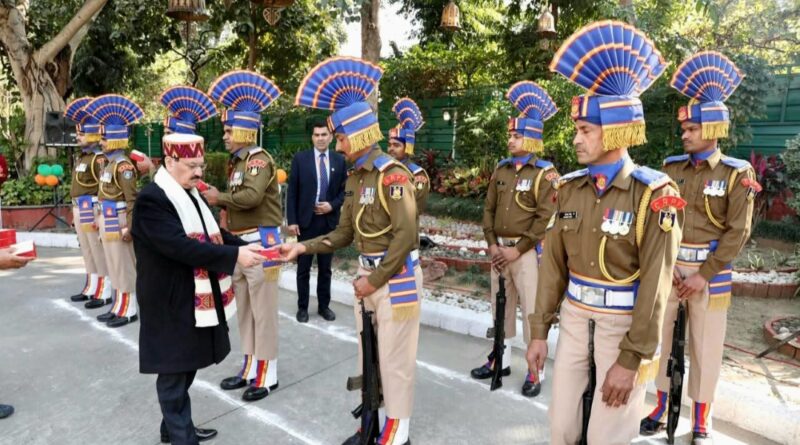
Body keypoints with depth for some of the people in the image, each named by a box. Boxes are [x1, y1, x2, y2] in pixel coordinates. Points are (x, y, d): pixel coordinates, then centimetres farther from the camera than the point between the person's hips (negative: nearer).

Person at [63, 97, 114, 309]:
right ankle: (91, 288, 27)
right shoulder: (82, 157, 14)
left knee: (100, 253, -3)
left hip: (93, 210, -10)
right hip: (80, 210, 10)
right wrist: (76, 211, 21)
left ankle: (105, 293, 4)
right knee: (88, 252, 17)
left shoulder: (100, 158, -16)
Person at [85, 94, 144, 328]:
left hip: (118, 223, -10)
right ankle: (119, 306, 23)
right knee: (115, 266, 14)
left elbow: (132, 199, -20)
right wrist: (102, 219, 20)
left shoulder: (123, 165, -16)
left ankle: (129, 310, 5)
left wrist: (129, 226, -22)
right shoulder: (110, 163, 14)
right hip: (108, 222, 10)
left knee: (124, 266, -3)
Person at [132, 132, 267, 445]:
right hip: (171, 302, -9)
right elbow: (182, 246, -29)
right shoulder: (151, 199, -19)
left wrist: (244, 246, -5)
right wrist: (234, 255, -30)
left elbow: (212, 233, 13)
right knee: (174, 371, 5)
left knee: (186, 365, 20)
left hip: (195, 298, 9)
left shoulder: (190, 194, 12)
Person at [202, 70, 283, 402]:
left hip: (260, 243, -10)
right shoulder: (238, 161, 15)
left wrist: (219, 198, -15)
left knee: (263, 311, -1)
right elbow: (239, 202, 14)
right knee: (244, 310, 16)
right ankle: (250, 367, 29)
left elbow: (252, 196, -28)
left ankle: (267, 375, 11)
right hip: (240, 243, 10)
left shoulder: (259, 159, -12)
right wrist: (221, 202, -4)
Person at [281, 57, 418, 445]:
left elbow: (406, 235, -23)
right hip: (368, 272, 9)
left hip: (396, 276, -9)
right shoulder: (355, 178, 9)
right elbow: (344, 233, 11)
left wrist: (375, 279, -17)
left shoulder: (393, 174, -18)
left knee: (394, 355, 3)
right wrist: (302, 247, -1)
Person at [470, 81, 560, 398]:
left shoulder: (544, 173, -9)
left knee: (531, 310, 0)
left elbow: (546, 218, -14)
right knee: (500, 306, 15)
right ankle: (499, 358, 31)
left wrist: (517, 249, -15)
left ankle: (535, 371, 12)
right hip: (499, 250, 6)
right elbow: (489, 209, 10)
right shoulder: (501, 169, 9)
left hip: (527, 251, -6)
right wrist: (492, 244, -1)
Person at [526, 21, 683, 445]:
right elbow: (553, 263, 3)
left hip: (623, 325, -4)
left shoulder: (654, 194, -15)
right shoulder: (570, 188, 1)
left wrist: (631, 359, -17)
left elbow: (655, 286, -16)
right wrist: (539, 331, 3)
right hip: (575, 318, 5)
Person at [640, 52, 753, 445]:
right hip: (668, 267, 3)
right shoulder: (671, 167, 3)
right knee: (661, 339, 11)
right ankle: (662, 407, 30)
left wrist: (704, 276, -13)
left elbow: (738, 232, -10)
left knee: (705, 347, 8)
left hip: (710, 271, -3)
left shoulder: (737, 173, -7)